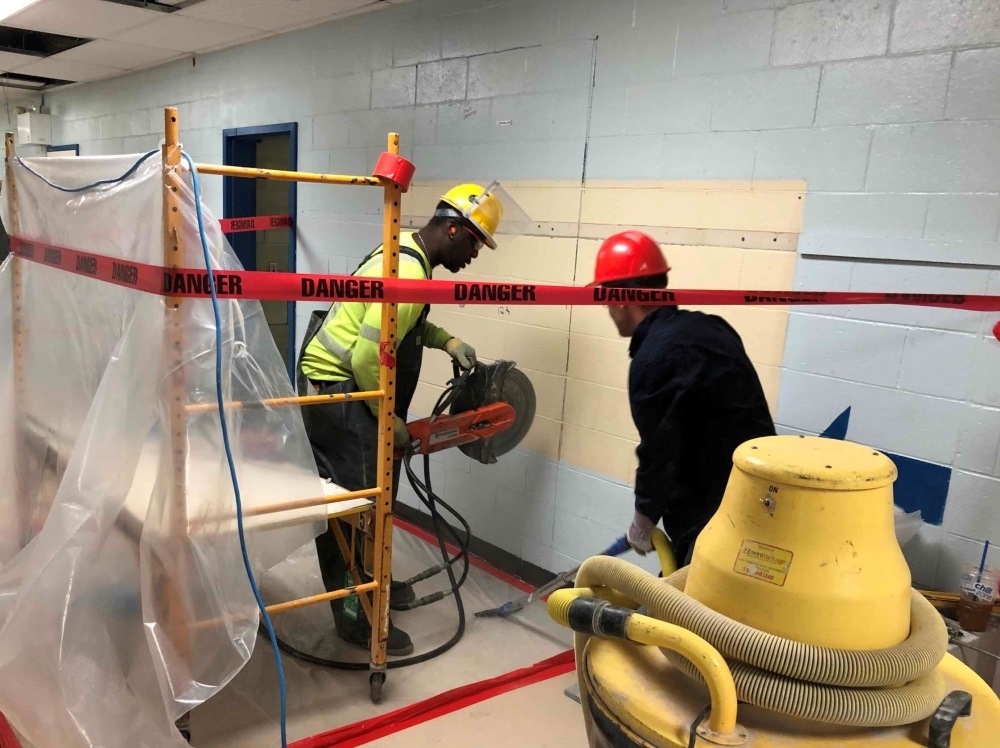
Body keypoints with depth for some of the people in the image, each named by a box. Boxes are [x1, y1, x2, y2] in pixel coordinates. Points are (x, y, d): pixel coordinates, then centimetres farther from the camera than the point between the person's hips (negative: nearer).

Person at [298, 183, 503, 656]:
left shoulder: (406, 253, 8)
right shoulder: (409, 274, -24)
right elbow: (368, 359, -27)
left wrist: (447, 341, 10)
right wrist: (390, 420, -15)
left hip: (342, 387, 11)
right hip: (335, 393, -11)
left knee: (371, 494, 19)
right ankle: (356, 617, 7)